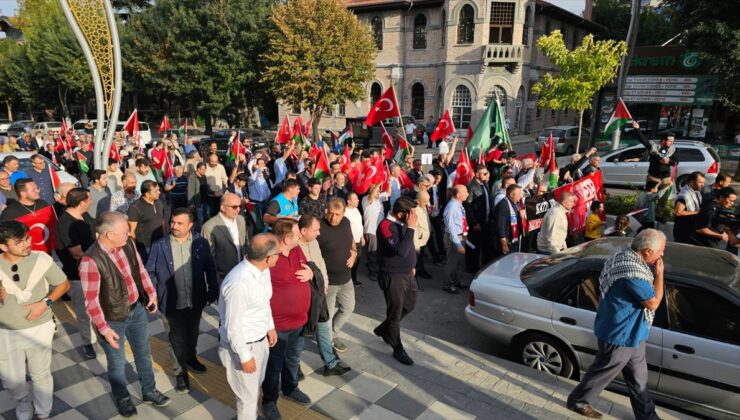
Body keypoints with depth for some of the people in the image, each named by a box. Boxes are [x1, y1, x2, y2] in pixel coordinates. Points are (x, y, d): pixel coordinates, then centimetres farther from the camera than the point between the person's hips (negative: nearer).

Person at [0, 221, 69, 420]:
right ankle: (23, 402, 48)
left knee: (41, 374, 17)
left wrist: (45, 302, -15)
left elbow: (63, 284, -2)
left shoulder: (41, 259, -16)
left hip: (39, 329, -1)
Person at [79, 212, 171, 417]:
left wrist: (151, 293, 6)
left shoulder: (128, 243, -11)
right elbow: (91, 300, -22)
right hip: (113, 319, -5)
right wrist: (104, 328, -19)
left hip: (138, 309, 5)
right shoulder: (90, 261, -29)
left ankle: (149, 391, 45)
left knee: (144, 353, 22)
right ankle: (122, 398, 45)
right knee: (117, 363, 18)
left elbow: (140, 269, 5)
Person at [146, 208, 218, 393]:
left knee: (192, 333, 23)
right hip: (172, 302, -2)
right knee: (177, 338, 12)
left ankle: (190, 358, 49)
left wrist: (213, 291, 0)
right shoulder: (159, 245, -11)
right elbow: (150, 272, -3)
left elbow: (210, 268, -1)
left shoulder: (201, 243, -8)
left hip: (196, 300, 2)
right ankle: (181, 372, 30)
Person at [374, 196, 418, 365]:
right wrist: (411, 228, -32)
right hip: (393, 276, -8)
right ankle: (398, 349, 26)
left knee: (409, 305, 22)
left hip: (407, 273, 9)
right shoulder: (386, 226, -25)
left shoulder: (403, 223, 1)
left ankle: (383, 330, 41)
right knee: (395, 313, 7)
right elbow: (401, 251, -35)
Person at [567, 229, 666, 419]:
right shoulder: (633, 271, -33)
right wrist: (659, 274, -15)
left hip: (630, 332, 9)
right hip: (620, 334, -9)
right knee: (604, 371, 12)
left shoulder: (626, 254, -1)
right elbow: (653, 302, -22)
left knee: (638, 378, 22)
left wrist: (654, 272, -2)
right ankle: (578, 401, 32)